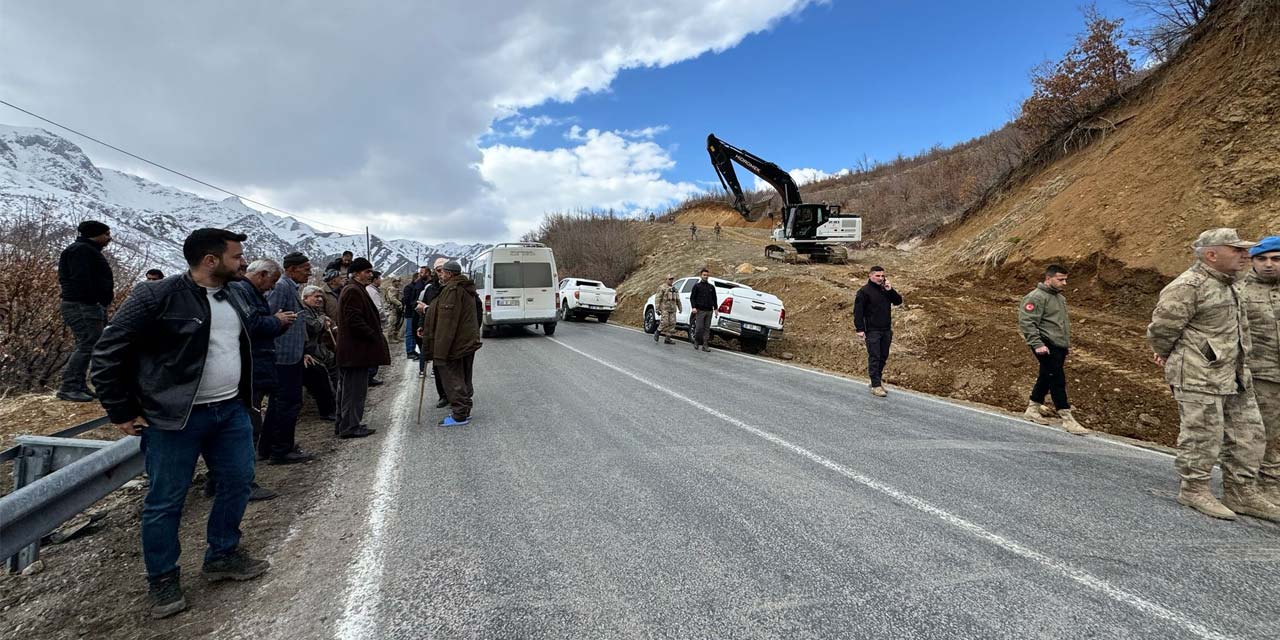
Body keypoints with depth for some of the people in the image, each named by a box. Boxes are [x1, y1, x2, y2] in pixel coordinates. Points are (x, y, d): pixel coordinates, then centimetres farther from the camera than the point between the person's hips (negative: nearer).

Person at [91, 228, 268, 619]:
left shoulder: (231, 298, 8)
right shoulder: (158, 297, -15)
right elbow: (108, 353, -11)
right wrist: (123, 414, -9)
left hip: (231, 412, 7)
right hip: (175, 420, -7)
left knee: (238, 481, 13)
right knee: (165, 501, 5)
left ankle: (222, 556, 32)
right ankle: (162, 580, 23)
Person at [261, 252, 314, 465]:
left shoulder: (290, 287, 17)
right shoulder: (281, 287, -15)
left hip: (291, 355, 11)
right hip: (286, 356, -11)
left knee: (279, 402, 17)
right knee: (290, 402, -5)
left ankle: (269, 447, 28)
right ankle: (281, 451, 2)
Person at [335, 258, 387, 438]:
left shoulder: (355, 290, 19)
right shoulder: (353, 291, -15)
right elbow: (355, 320, -23)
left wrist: (376, 336, 15)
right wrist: (375, 336, -16)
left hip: (350, 350, 11)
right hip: (356, 350, -11)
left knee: (346, 388, 16)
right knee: (355, 389, -5)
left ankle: (344, 424, 24)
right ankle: (350, 427, 1)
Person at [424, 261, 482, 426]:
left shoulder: (452, 290, -18)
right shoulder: (467, 289, 14)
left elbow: (446, 322, -23)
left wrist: (441, 350, -23)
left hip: (455, 344, -10)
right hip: (469, 342, 10)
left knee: (453, 379, -3)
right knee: (464, 378, 16)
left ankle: (459, 415, 0)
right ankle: (464, 410, 25)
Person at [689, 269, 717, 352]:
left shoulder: (711, 287, 15)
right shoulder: (697, 286, 5)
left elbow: (714, 298, 19)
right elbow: (692, 297, 2)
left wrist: (715, 308, 10)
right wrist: (694, 307, -11)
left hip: (709, 311, 4)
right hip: (700, 311, -3)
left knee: (707, 328, 2)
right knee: (699, 327, -8)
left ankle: (705, 345, 4)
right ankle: (696, 342, 12)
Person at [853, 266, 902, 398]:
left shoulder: (886, 289, 12)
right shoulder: (864, 291, -7)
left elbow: (898, 301, 8)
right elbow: (858, 311, -11)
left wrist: (890, 290, -7)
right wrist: (860, 329, -16)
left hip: (886, 330, 6)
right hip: (872, 331, -6)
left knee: (883, 357, 12)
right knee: (874, 358, -6)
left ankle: (878, 379, 25)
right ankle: (876, 386, -5)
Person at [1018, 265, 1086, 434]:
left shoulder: (1060, 298, 19)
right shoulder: (1036, 297, -13)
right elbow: (1026, 322, -20)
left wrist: (1067, 343, 25)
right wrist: (1037, 344, -24)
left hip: (1059, 346, 10)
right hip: (1047, 347, -10)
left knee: (1046, 378, 15)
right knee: (1058, 380, -10)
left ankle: (1032, 409, 26)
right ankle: (1067, 418, -7)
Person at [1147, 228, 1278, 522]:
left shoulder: (1226, 284, 16)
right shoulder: (1188, 286, -16)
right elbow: (1162, 327, -15)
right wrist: (1166, 355, 1)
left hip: (1233, 375, 10)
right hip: (1200, 377, -10)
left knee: (1248, 434, 12)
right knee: (1203, 434, -4)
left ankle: (1242, 493, 22)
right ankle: (1194, 490, 9)